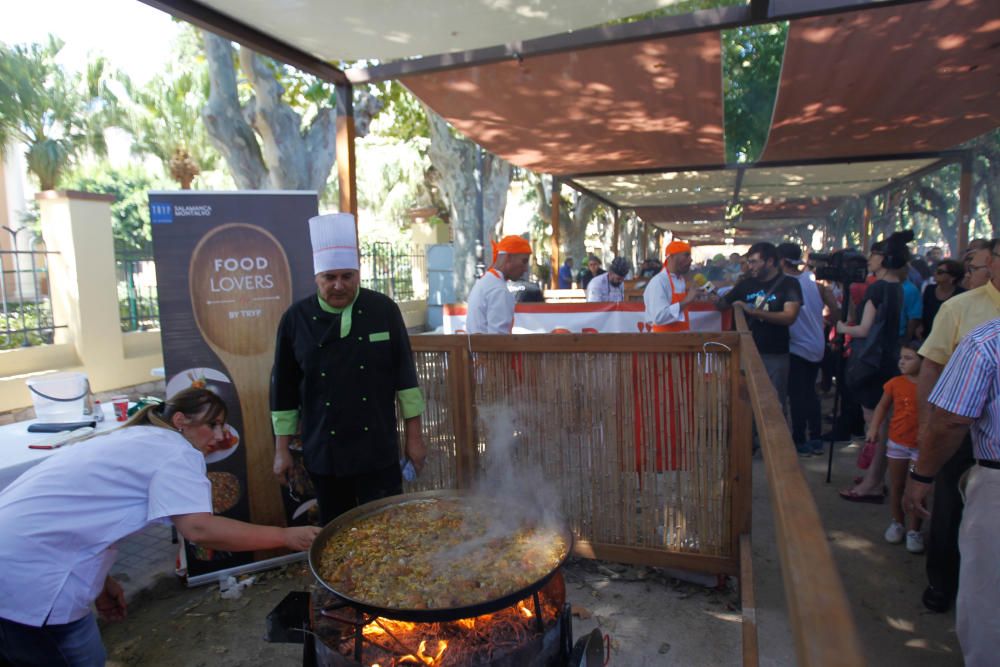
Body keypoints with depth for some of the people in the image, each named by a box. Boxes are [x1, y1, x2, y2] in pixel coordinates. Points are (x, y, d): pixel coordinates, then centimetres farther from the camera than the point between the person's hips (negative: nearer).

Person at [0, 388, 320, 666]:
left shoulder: (134, 440, 16)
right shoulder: (176, 450, -13)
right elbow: (198, 528, -26)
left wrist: (99, 580, 17)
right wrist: (286, 536, -19)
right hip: (28, 578, -9)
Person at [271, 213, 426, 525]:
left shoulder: (384, 310, -4)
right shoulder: (296, 318, -3)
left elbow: (405, 374, -1)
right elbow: (283, 388, 4)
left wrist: (414, 436, 0)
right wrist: (281, 450, 5)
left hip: (379, 450, -1)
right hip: (323, 453, 1)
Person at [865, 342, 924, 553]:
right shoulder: (895, 383, -5)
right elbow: (882, 406, 5)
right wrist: (874, 429, -5)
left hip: (922, 446, -2)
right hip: (897, 443, 2)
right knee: (896, 486, 14)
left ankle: (913, 530, 16)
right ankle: (896, 523, 30)